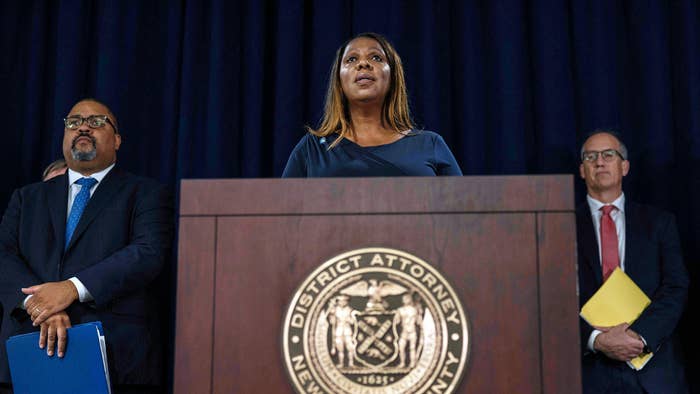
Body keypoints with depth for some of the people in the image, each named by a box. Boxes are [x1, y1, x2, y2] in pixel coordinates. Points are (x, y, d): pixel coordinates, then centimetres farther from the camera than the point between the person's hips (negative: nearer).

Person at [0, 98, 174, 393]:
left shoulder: (146, 194, 7)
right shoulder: (27, 197, 19)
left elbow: (149, 253, -9)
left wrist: (73, 288, -18)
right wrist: (37, 305, -15)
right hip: (33, 350, 3)